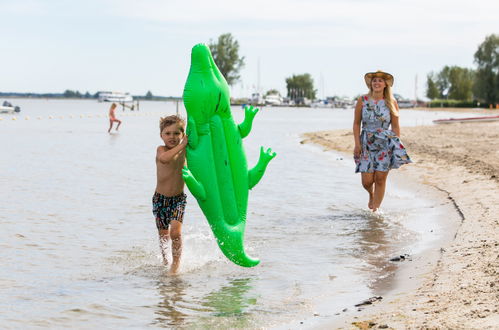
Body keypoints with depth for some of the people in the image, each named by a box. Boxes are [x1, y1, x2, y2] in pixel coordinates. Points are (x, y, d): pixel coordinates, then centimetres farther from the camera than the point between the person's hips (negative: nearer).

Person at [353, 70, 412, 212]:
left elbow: (395, 126, 5)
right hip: (367, 143, 0)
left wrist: (398, 145, 1)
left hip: (386, 144, 0)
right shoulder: (362, 100, 1)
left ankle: (375, 209, 9)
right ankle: (371, 196, 33)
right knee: (367, 181, -2)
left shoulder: (391, 102, 1)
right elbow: (356, 123, 4)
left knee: (380, 179, -3)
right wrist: (357, 144, -3)